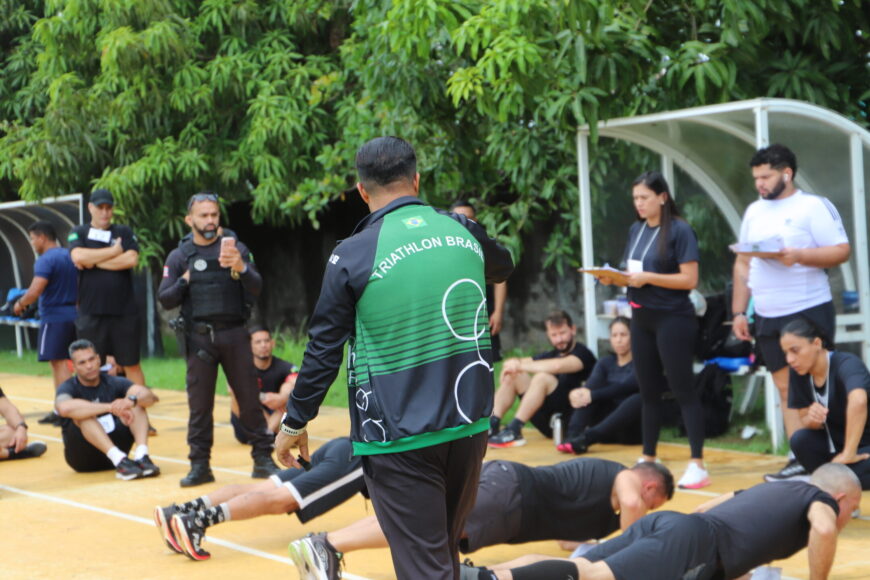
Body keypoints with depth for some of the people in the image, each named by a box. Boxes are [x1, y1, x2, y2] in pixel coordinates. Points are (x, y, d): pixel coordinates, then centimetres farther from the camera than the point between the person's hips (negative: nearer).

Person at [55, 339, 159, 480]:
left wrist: (131, 400, -39)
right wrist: (110, 407, -42)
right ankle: (119, 460, -44)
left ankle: (141, 456, -33)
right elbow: (64, 408, -34)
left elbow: (150, 396, -15)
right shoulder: (69, 388, -7)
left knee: (138, 401, -13)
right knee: (84, 414, -29)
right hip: (83, 456, -3)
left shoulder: (113, 383, 2)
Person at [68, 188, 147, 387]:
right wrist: (113, 251, -6)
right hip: (91, 313, 0)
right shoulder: (79, 233, 8)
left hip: (124, 312, 0)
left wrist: (94, 262, -7)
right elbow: (79, 256, -12)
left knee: (131, 364, 5)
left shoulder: (125, 233, 9)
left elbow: (131, 259, -8)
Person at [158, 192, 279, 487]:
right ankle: (200, 465, 10)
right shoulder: (179, 257, 6)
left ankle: (263, 459, 8)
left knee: (249, 398, 2)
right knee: (199, 404, 3)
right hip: (199, 337, 1)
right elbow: (165, 299, 4)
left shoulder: (235, 248, 3)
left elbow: (255, 290, -8)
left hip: (234, 333, -1)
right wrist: (185, 280, -10)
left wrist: (241, 269, -26)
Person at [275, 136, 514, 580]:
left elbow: (324, 349, -4)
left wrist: (295, 422, 9)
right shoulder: (464, 232, 4)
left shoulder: (353, 255, -10)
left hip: (397, 436, -5)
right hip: (469, 424, 5)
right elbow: (502, 268, 28)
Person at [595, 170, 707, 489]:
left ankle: (698, 465, -5)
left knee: (683, 390, -6)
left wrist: (648, 277, -22)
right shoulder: (636, 230, 10)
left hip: (673, 319, -7)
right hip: (641, 318, 7)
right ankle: (648, 459, 22)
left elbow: (689, 279, -15)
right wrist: (614, 278, -4)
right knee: (649, 391, 13)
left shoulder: (679, 230, -10)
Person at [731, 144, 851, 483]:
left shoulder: (813, 206, -6)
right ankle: (800, 459, 10)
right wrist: (739, 312, 11)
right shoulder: (754, 212, 14)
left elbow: (841, 251, -12)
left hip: (808, 312, -6)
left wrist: (798, 256, -24)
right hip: (767, 317, 6)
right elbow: (742, 264, 16)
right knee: (786, 388, 7)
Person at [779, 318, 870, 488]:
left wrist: (848, 453, -42)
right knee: (800, 439, -24)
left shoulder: (846, 364, -24)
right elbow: (805, 420, 1)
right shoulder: (798, 374, -5)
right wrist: (812, 419, -23)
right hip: (837, 443, 5)